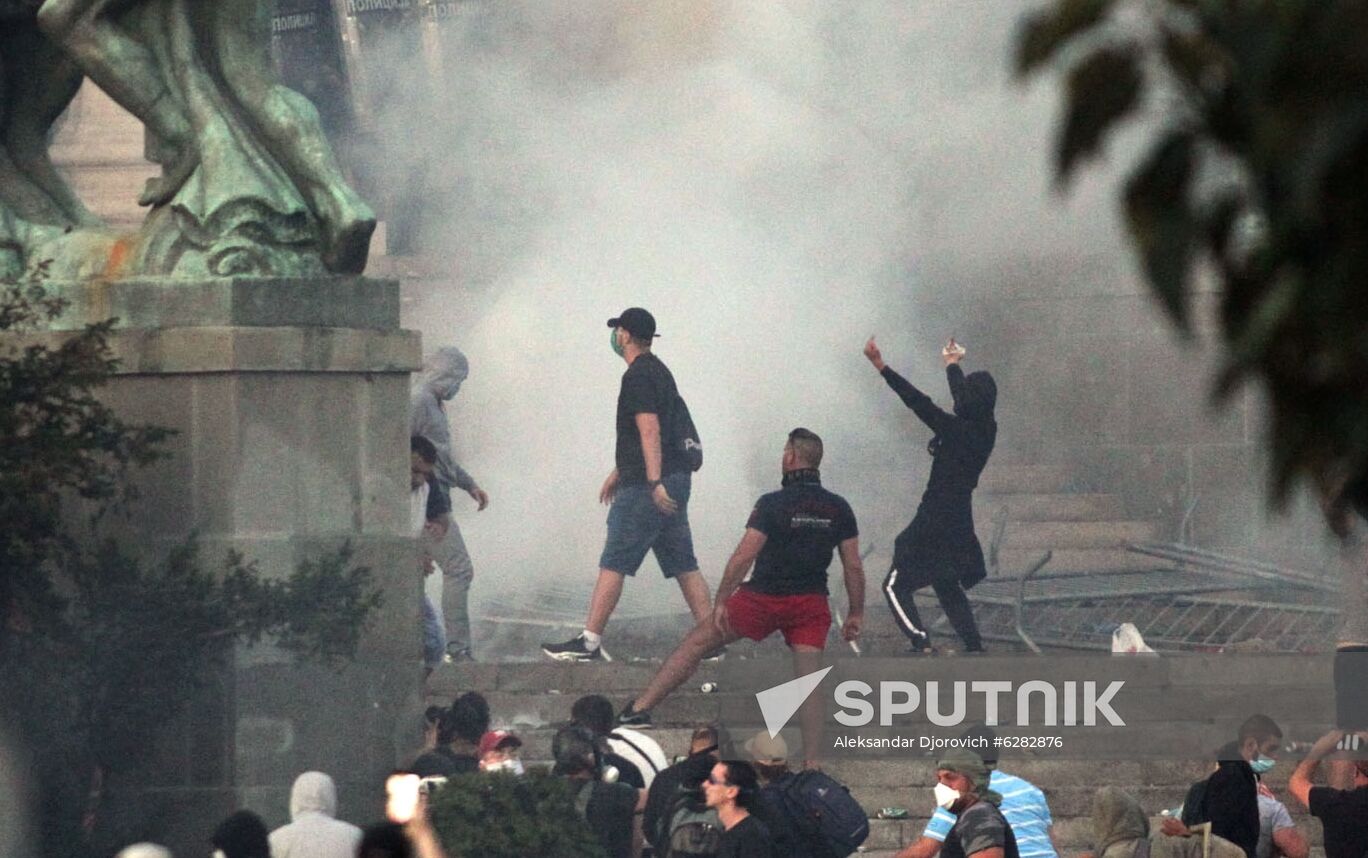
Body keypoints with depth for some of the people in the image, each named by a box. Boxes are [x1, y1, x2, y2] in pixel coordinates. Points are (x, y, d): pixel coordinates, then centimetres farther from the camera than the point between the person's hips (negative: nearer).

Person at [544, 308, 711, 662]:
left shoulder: (638, 377, -12)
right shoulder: (659, 371, 19)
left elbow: (649, 430, -23)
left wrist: (654, 482, -29)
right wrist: (619, 471, 36)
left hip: (645, 486, -10)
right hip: (674, 481, 10)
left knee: (613, 565, -6)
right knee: (683, 565, 9)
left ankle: (589, 643, -6)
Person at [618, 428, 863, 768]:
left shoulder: (772, 504, -12)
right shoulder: (839, 509, 2)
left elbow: (743, 556, -14)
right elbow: (854, 567, 3)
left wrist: (721, 601, -7)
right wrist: (856, 614, 13)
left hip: (763, 599, -3)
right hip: (811, 604, 3)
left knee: (696, 644, 9)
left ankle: (639, 708, 10)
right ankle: (812, 763, -3)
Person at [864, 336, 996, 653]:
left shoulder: (956, 430, -19)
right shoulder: (985, 431, 2)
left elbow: (917, 401, -23)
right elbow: (971, 401, 21)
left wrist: (880, 366, -21)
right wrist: (952, 365, 40)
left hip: (933, 523, -8)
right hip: (960, 523, 8)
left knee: (896, 586, -1)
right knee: (949, 588, 25)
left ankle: (922, 646, -17)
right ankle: (975, 648, 19)